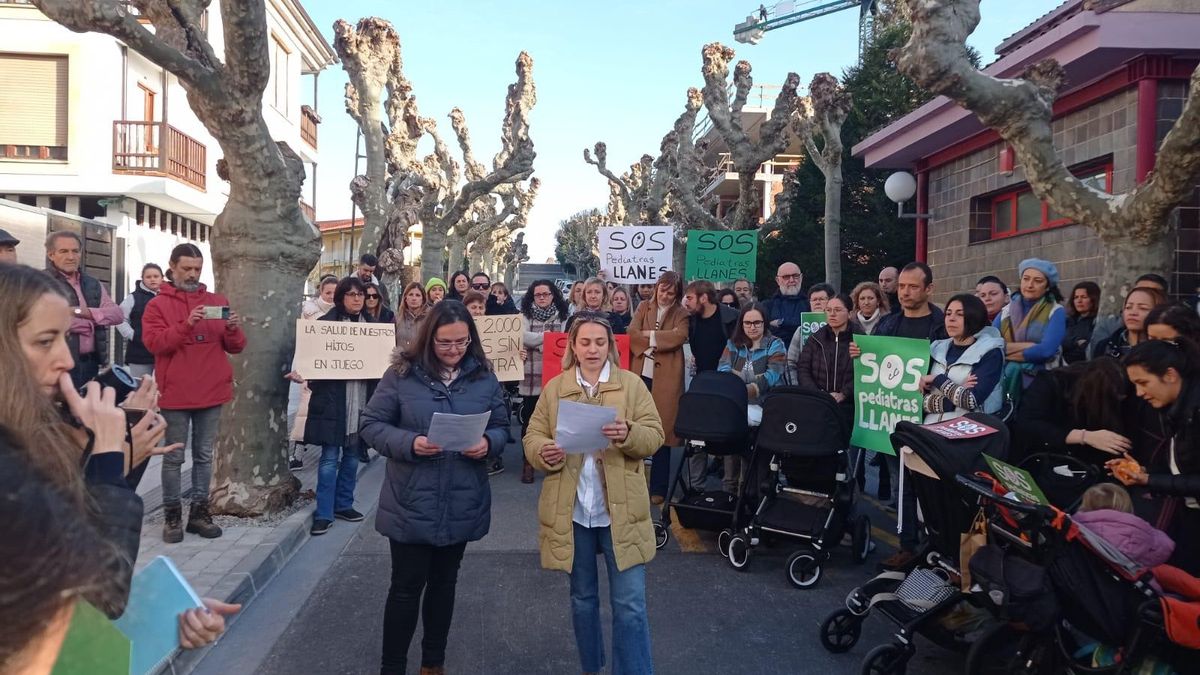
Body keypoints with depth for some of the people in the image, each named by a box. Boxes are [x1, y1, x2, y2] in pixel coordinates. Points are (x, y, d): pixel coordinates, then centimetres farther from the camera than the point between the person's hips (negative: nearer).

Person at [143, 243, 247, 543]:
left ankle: (199, 512, 18)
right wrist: (187, 324, -25)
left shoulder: (218, 301, 10)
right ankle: (172, 515, 13)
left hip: (212, 392, 3)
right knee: (174, 457, 5)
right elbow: (154, 343, -13)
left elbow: (236, 347, 8)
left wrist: (233, 329, -13)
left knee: (204, 456, 10)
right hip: (175, 393, -3)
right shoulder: (158, 304, 0)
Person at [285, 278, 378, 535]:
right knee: (330, 458, -2)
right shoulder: (325, 322, -4)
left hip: (361, 400, 4)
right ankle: (324, 513, 5)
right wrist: (301, 374, -22)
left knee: (352, 456, 13)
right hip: (332, 400, -4)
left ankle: (343, 505, 26)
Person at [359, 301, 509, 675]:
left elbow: (501, 428, 6)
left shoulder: (484, 377, -1)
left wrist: (488, 443, -17)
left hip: (462, 505, 3)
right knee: (406, 587, 6)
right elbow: (370, 425, -6)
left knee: (444, 582, 18)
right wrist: (408, 443, -23)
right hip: (411, 504, -3)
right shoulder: (402, 373, -8)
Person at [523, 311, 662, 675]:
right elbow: (533, 435, 4)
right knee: (582, 598, 17)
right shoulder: (554, 388, 6)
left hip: (620, 511, -2)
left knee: (630, 604, -1)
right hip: (571, 510, 2)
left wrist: (628, 434, -23)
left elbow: (654, 435, -3)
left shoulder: (632, 384, 2)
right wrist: (544, 452, -19)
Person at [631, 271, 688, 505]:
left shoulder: (681, 314, 4)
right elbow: (632, 333, -2)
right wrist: (653, 344, -15)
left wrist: (649, 335, -10)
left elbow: (679, 336, -15)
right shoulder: (644, 308, 11)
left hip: (665, 378, -2)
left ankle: (658, 488, 11)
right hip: (640, 375, 3)